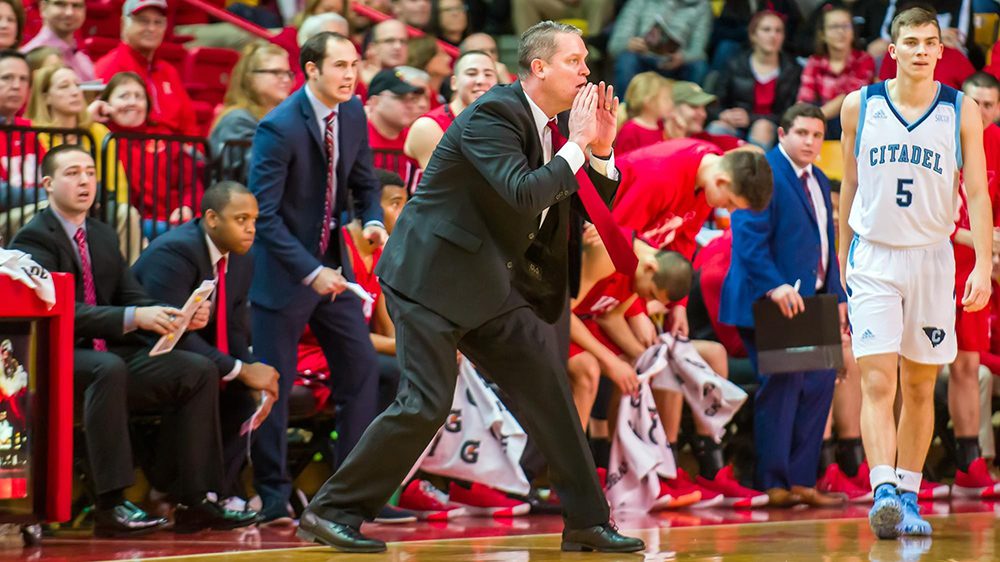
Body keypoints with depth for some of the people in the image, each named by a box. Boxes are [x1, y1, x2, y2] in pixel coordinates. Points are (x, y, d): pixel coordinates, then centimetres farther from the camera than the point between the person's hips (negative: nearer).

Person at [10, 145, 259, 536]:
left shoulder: (104, 237, 19)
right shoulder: (34, 239, -8)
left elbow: (134, 299, 14)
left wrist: (179, 317, -8)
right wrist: (132, 318, -31)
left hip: (110, 356, 8)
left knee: (199, 371, -8)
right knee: (109, 368, -39)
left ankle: (193, 501, -11)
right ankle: (110, 506, -40)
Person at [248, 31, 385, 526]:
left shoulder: (353, 114, 1)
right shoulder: (279, 128, -19)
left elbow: (365, 183, 14)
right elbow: (264, 216, -21)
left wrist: (372, 221, -9)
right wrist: (310, 272, -26)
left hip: (332, 265, 7)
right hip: (285, 271, -7)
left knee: (361, 370, 5)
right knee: (274, 384, -2)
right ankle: (273, 499, 7)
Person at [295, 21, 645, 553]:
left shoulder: (548, 125, 8)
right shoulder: (493, 115, -18)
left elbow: (600, 202, 12)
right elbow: (522, 192, -31)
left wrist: (601, 148, -5)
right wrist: (577, 146, -22)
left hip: (490, 283, 9)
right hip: (432, 275, -9)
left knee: (547, 383, 1)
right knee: (426, 403, -13)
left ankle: (586, 520, 6)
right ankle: (330, 511, -1)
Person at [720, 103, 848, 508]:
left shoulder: (819, 182, 19)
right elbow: (749, 238, -19)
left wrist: (837, 295, 15)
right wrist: (775, 286, -28)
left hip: (812, 302, 9)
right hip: (772, 304, -9)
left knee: (819, 384, 6)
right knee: (782, 387, -7)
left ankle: (801, 480, 13)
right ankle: (774, 484, 0)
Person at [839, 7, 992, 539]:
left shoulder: (961, 111, -1)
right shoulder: (860, 106, 0)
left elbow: (977, 192, -3)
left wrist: (983, 265, -14)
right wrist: (843, 258, 13)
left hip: (931, 257, 1)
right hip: (873, 259, -1)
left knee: (919, 389, 8)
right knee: (877, 382, -13)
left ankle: (908, 498, 17)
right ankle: (884, 493, -21)